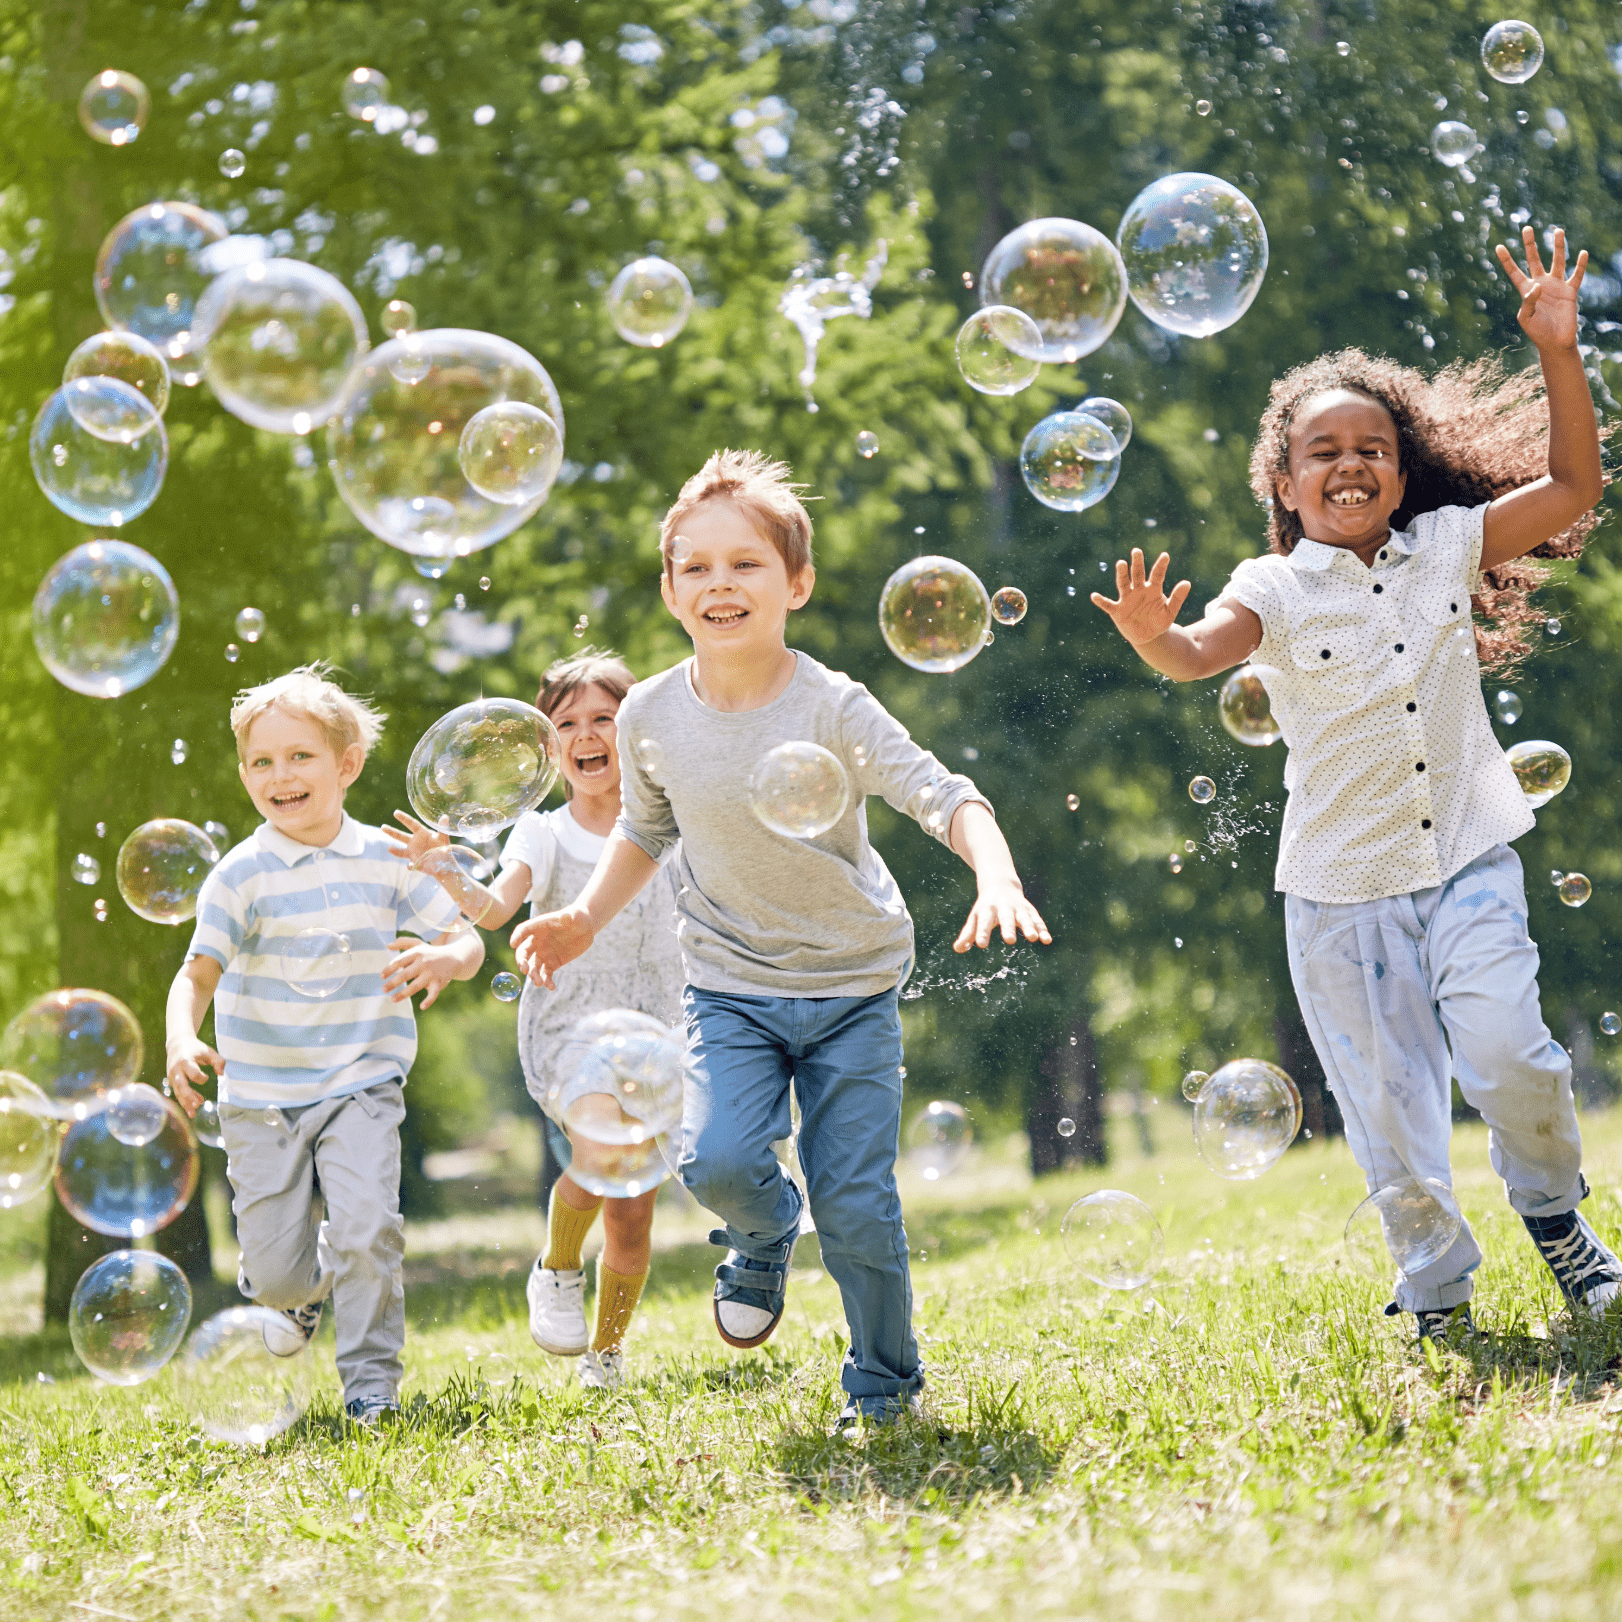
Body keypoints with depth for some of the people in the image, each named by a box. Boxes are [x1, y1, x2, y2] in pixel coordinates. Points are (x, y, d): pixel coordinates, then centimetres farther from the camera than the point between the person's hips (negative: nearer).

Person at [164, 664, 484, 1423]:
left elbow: (467, 942, 4)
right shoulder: (242, 875, -7)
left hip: (360, 1084, 0)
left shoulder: (386, 861, -1)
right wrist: (182, 1041, -32)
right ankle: (299, 1290, 40)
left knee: (366, 1230, -19)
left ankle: (371, 1376, 0)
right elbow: (199, 970, -12)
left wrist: (445, 959, -21)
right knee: (276, 1267, 2)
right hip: (261, 1096, 0)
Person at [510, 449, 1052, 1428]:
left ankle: (887, 1386, 20)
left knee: (856, 1202, -4)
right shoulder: (652, 716, -6)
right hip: (731, 987, 2)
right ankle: (767, 1235, 16)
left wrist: (997, 879, -44)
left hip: (853, 986, -2)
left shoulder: (832, 707, -18)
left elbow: (944, 796, -25)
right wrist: (587, 918, 1)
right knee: (718, 1161, -21)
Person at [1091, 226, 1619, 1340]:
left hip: (1466, 857, 1)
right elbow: (1206, 651, -22)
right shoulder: (1276, 590, -3)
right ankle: (1438, 1294, 22)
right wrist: (1156, 640, -46)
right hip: (1342, 884, 0)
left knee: (1504, 1049, -17)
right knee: (1389, 1100, 4)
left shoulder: (1447, 548, 5)